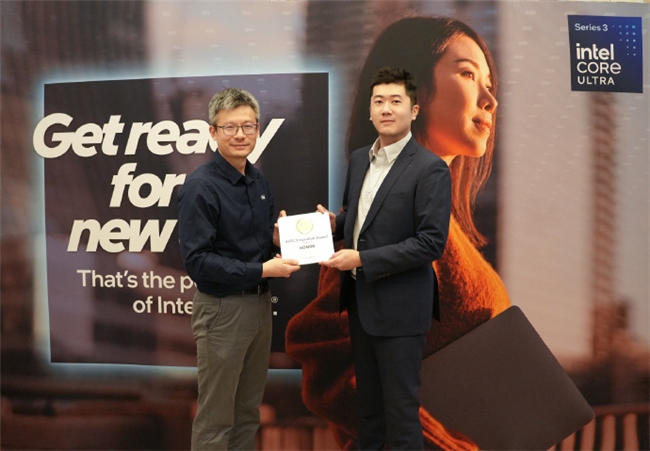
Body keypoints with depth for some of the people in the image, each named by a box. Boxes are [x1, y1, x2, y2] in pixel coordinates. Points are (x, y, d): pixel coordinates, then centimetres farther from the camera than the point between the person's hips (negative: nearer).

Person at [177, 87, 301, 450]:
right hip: (223, 308, -7)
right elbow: (196, 260, -20)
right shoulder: (200, 187, -16)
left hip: (260, 302, 7)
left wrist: (277, 239, -5)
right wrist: (261, 270, -23)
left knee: (249, 410, 18)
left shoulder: (259, 180, 6)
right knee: (216, 417, 4)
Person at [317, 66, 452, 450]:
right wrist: (336, 223, -4)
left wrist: (362, 259, -21)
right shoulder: (359, 158, 7)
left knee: (400, 405, 6)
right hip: (359, 297, 7)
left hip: (399, 304, -7)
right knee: (369, 397, 23)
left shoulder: (430, 168, -16)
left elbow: (432, 242, -21)